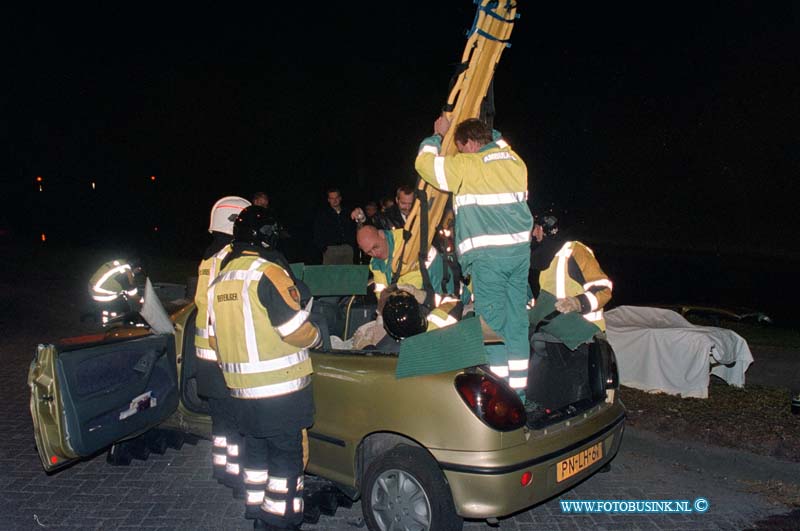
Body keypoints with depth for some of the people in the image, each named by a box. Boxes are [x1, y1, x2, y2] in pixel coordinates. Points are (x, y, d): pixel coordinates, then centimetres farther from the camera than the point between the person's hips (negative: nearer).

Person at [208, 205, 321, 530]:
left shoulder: (219, 280, 11)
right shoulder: (268, 272, -15)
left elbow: (216, 339, 16)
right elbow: (296, 329, -17)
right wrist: (316, 337, 2)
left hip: (242, 390, 8)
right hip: (280, 389, -8)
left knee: (257, 451, 21)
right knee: (286, 458, 4)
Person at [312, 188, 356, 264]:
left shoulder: (347, 213, 15)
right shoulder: (322, 214, 7)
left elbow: (353, 230, 18)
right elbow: (317, 234, 4)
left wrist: (351, 243, 5)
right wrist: (323, 248, -4)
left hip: (347, 249, 3)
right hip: (330, 249, -3)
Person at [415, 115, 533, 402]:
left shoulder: (467, 166, -6)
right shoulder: (515, 161, 13)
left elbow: (424, 162, 5)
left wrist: (437, 135, 19)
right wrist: (488, 132, 44)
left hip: (487, 253, -6)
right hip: (520, 249, 7)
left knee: (492, 322, -2)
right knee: (517, 320, 10)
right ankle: (519, 388, 17)